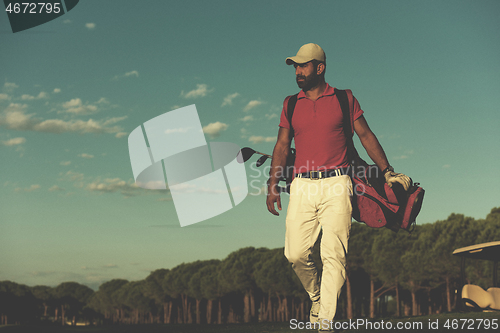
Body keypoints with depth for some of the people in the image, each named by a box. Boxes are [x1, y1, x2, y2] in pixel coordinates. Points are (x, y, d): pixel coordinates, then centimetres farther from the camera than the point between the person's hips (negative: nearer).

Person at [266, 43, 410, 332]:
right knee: (295, 253, -5)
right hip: (302, 186, 3)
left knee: (333, 254, -9)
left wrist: (388, 172, 5)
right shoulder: (291, 104, 15)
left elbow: (366, 135, 10)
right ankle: (316, 297, 23)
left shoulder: (344, 99, 8)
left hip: (336, 185, -2)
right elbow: (282, 145, 15)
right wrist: (273, 186, 8)